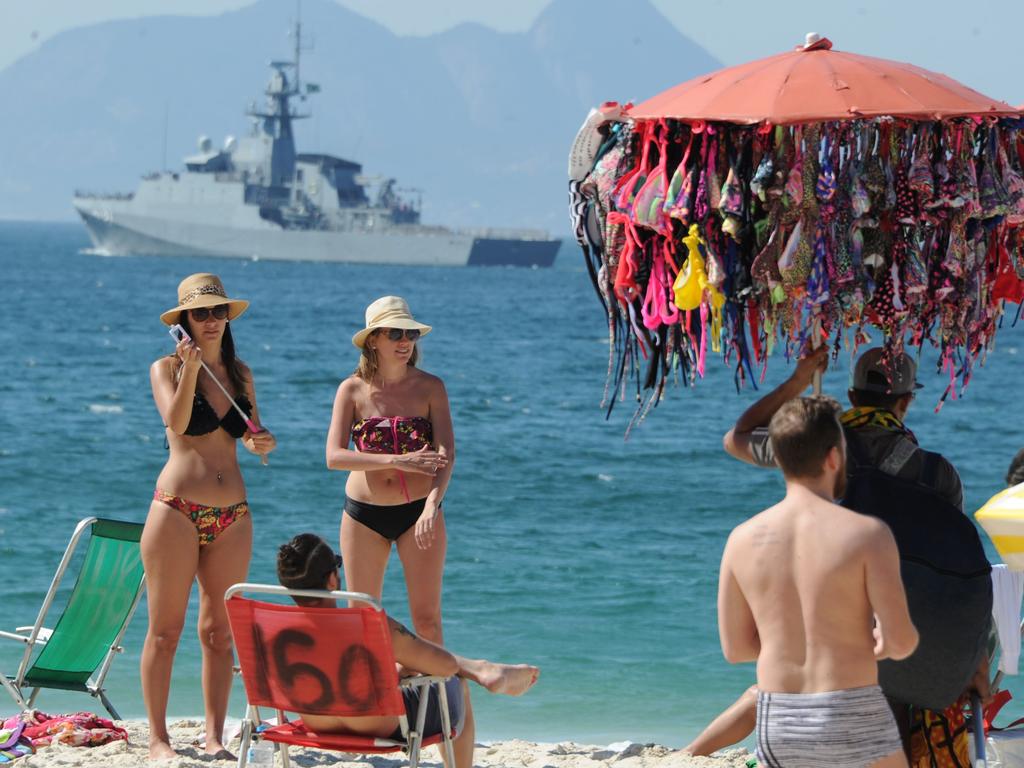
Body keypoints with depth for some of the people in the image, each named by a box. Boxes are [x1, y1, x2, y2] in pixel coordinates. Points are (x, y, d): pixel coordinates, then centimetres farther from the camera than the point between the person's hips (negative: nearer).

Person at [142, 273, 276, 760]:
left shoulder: (239, 373, 13)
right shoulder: (167, 368, 0)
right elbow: (176, 421, -17)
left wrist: (262, 444, -2)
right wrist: (190, 367, -25)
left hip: (232, 515, 4)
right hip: (176, 509, -4)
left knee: (219, 632, 5)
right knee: (166, 630, -3)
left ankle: (214, 737, 9)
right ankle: (158, 738, 0)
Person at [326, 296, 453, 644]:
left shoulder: (430, 387, -3)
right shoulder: (352, 390, -3)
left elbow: (446, 454, -12)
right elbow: (334, 456, -13)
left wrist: (432, 505, -29)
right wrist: (398, 461, -25)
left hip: (418, 511, -1)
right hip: (364, 514, 1)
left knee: (427, 618, -3)